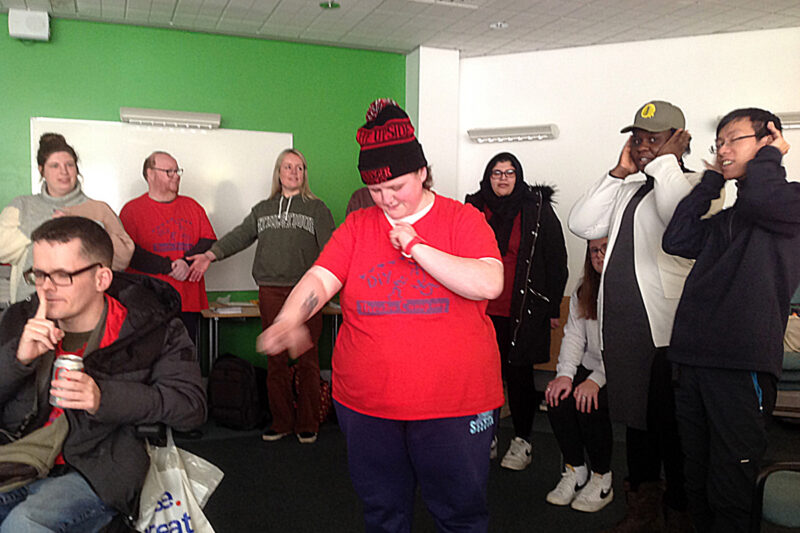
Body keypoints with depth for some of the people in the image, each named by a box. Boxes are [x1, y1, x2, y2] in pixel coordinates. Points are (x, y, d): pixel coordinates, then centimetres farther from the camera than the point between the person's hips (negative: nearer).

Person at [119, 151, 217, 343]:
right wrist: (169, 267, -13)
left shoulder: (192, 206, 16)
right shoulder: (132, 210, 4)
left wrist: (187, 262, -9)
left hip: (188, 304, 4)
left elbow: (210, 242, 9)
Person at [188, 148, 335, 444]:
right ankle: (281, 421, 18)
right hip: (270, 291, 3)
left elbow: (329, 245, -3)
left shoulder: (317, 208, 7)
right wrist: (211, 254, -4)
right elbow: (240, 235, 9)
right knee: (276, 359, 6)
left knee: (306, 359, 0)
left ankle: (307, 424, 12)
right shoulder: (262, 209, 17)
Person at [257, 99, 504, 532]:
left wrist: (416, 247, -18)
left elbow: (489, 284, -16)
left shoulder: (463, 219, -3)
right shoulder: (357, 226, 5)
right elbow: (320, 278, -6)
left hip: (454, 405, -2)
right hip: (366, 405, 3)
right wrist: (288, 319, -26)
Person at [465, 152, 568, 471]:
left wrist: (553, 307, -1)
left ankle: (522, 441, 21)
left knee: (519, 375, 5)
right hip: (483, 310, 3)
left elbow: (556, 259, 3)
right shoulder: (473, 209, 7)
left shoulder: (538, 209, 1)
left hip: (523, 312, -2)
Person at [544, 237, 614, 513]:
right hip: (590, 366, 6)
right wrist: (565, 374, -8)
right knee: (558, 395, -19)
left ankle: (602, 479, -6)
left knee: (589, 403, -28)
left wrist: (597, 379, -23)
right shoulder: (583, 291, 13)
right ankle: (575, 471, -3)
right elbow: (573, 335, 6)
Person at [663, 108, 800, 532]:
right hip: (693, 358, 7)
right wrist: (712, 180, 12)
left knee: (729, 492, -1)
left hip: (741, 365, -7)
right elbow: (677, 240, 7)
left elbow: (761, 198, -22)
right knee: (697, 482, 17)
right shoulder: (724, 220, 22)